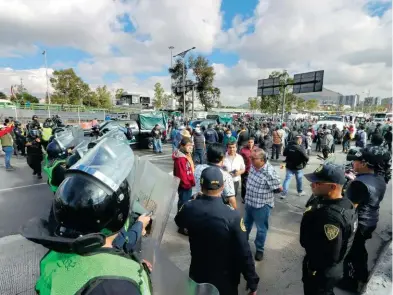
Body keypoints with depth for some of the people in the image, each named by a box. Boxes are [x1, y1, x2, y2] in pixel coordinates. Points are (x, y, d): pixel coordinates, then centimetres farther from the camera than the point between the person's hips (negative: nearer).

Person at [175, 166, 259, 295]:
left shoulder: (189, 208, -19)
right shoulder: (232, 215, -29)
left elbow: (179, 222, 5)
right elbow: (243, 252, -22)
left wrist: (196, 199, 8)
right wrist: (252, 282, -8)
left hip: (198, 274, 3)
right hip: (225, 278, -2)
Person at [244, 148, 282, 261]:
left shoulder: (269, 172, -28)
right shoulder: (253, 166, -6)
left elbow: (279, 189, -18)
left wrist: (268, 192, -4)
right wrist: (251, 190, 3)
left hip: (262, 205, -7)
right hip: (249, 202, 7)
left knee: (261, 229, 15)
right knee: (246, 224, 26)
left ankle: (259, 249, 36)